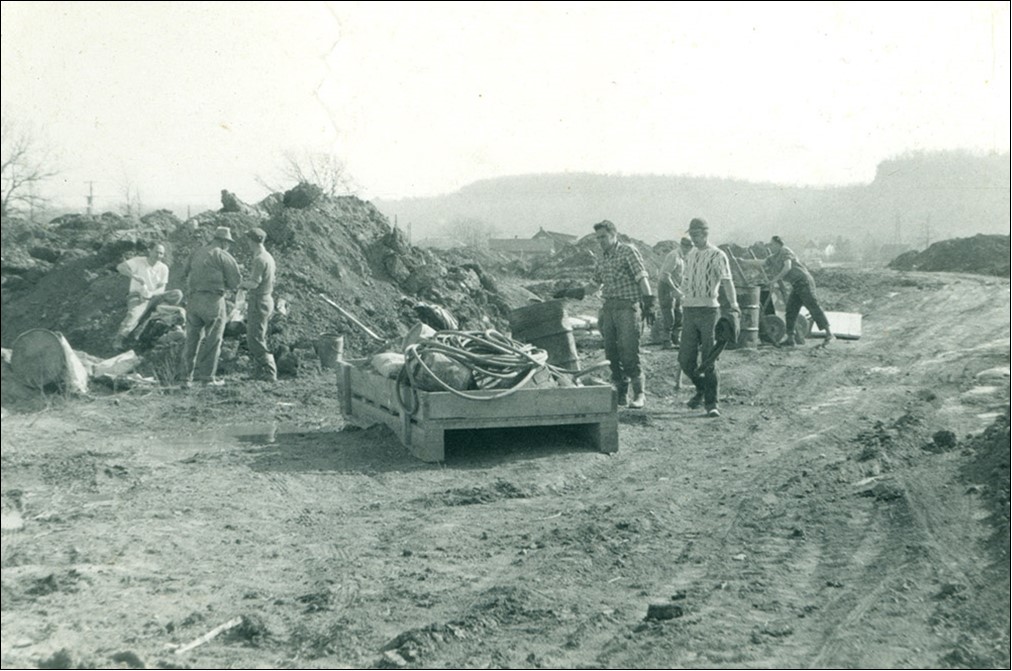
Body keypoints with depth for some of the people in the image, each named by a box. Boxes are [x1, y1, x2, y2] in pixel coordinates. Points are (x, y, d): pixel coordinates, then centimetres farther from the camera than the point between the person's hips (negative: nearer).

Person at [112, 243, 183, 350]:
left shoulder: (163, 268, 6)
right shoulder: (138, 261, -2)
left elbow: (161, 289, -2)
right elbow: (120, 267, -18)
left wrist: (150, 293, -24)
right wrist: (135, 276, -31)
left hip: (153, 297, 4)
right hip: (137, 296, -4)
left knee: (177, 294, -19)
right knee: (134, 313, -35)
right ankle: (119, 340, -31)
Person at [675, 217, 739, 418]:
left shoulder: (717, 256, -4)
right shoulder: (689, 256, 16)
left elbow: (726, 281, -15)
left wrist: (733, 304, -29)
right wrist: (680, 292, 8)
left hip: (708, 310, -6)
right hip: (689, 310, 6)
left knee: (708, 360, -4)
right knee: (685, 359, 4)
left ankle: (712, 403, 5)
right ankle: (702, 388, 28)